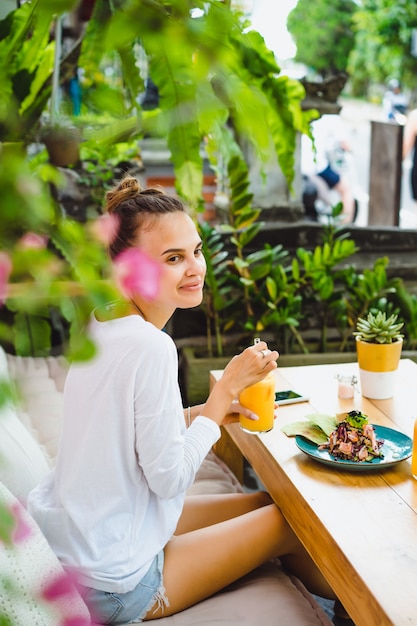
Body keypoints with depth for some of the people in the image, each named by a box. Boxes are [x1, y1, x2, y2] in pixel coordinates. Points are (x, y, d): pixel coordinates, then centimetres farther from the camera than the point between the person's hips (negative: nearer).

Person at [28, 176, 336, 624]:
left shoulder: (98, 325, -1)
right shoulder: (151, 347, -28)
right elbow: (169, 478, -22)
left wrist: (209, 411, 0)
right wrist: (228, 387, -15)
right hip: (112, 587, -8)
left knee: (265, 501, 17)